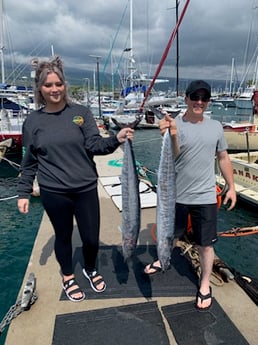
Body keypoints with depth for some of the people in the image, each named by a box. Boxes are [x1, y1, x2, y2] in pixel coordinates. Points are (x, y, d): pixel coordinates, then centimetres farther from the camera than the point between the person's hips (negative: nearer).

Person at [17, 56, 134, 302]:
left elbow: (94, 145, -9)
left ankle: (90, 270, 43)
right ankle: (68, 278, 43)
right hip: (54, 193, 0)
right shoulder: (33, 121, -1)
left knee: (91, 238, 9)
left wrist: (116, 139, -27)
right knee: (63, 236, 16)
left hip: (86, 189, 1)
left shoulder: (81, 112, -2)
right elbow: (29, 162, 5)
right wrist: (24, 193, 4)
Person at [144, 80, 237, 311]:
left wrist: (231, 187, 8)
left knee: (205, 244, 9)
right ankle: (163, 261, 51)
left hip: (205, 197, 1)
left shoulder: (216, 126, 1)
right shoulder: (176, 124, -11)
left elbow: (223, 158, 10)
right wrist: (172, 136, -45)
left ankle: (205, 285, 30)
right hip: (176, 195, -1)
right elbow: (172, 156, -25)